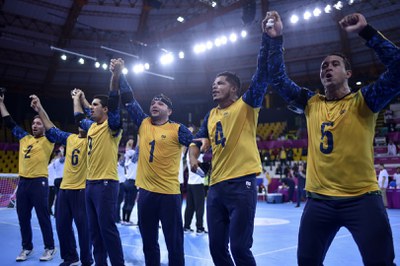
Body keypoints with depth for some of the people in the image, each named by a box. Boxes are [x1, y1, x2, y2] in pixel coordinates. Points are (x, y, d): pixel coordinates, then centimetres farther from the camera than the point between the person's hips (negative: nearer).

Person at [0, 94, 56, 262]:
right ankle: (27, 248, 24)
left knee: (43, 216, 0)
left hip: (39, 182, -6)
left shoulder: (47, 141, 0)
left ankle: (50, 248, 12)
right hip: (23, 182, 6)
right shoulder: (24, 138, 15)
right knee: (23, 217, 10)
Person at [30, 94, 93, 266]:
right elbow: (52, 130, 21)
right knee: (62, 225, 13)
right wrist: (40, 110, 17)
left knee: (83, 227, 0)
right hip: (64, 188, 7)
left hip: (81, 189, -7)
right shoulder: (70, 138, 11)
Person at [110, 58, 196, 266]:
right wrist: (117, 74, 0)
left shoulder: (177, 130, -2)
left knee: (174, 243, 5)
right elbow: (127, 99, 7)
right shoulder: (143, 124, 8)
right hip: (145, 192, 5)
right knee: (148, 243, 16)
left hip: (169, 193, -4)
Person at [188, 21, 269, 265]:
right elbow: (198, 139, 23)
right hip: (216, 185, 7)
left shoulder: (246, 105, 0)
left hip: (242, 183, -6)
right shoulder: (211, 115, 17)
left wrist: (267, 37, -17)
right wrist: (193, 156, 2)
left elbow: (263, 72, -10)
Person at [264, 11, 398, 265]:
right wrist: (276, 39, -3)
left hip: (362, 198, -3)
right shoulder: (311, 103, 8)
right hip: (319, 199, 4)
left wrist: (366, 30, -18)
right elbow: (279, 80, 6)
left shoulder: (364, 101, -2)